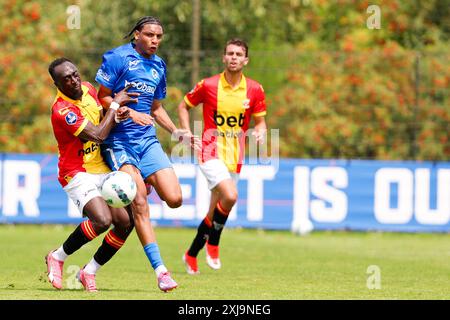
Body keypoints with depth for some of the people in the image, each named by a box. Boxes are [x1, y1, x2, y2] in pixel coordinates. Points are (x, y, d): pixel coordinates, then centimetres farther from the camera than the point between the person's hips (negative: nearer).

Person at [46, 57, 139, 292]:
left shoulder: (87, 89, 3)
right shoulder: (61, 110, -22)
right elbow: (98, 134, -26)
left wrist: (117, 114, -1)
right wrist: (116, 104, -16)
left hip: (103, 170, 8)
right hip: (78, 174, -8)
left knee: (125, 223, -5)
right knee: (102, 220, -28)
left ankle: (89, 272, 12)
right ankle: (57, 258, -5)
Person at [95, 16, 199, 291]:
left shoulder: (158, 66, 15)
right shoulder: (118, 58, -4)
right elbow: (103, 97, -5)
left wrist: (176, 131, 12)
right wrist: (131, 113, -18)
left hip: (147, 139, 5)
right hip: (119, 141, -5)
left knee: (174, 199, -9)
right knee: (139, 204, -17)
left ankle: (145, 184, 26)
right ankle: (160, 269, -17)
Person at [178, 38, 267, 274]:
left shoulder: (254, 90, 2)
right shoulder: (208, 85, -5)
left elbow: (260, 122, 12)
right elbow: (183, 106, 9)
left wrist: (259, 132, -11)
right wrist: (188, 135, -3)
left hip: (234, 157, 4)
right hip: (211, 151, -4)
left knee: (215, 213, 10)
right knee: (230, 196, -27)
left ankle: (191, 254, 29)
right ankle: (213, 243, -5)